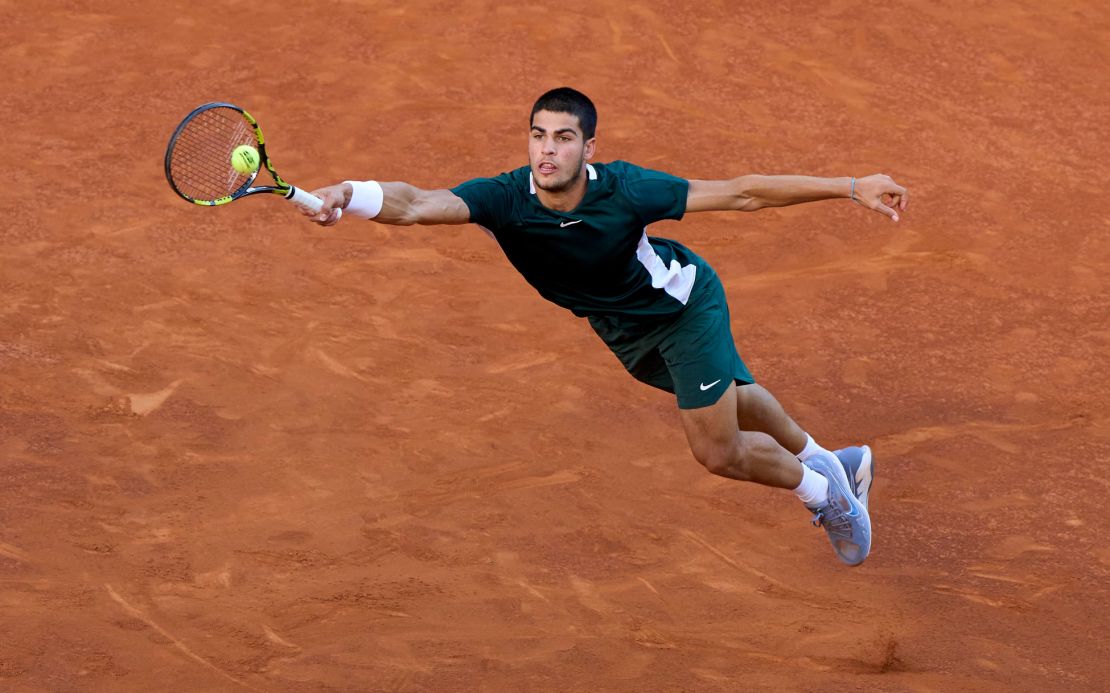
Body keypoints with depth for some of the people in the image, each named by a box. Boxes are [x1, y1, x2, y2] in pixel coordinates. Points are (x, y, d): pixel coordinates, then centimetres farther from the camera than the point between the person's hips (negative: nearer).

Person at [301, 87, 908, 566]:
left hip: (685, 303, -4)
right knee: (733, 401, 25)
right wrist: (348, 196, -71)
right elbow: (418, 204, -49)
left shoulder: (625, 191, -36)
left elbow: (740, 194, -28)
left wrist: (851, 188, -28)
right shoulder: (505, 200, -33)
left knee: (717, 451, -4)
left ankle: (820, 488, 27)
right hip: (619, 327, 4)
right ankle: (819, 458, 54)